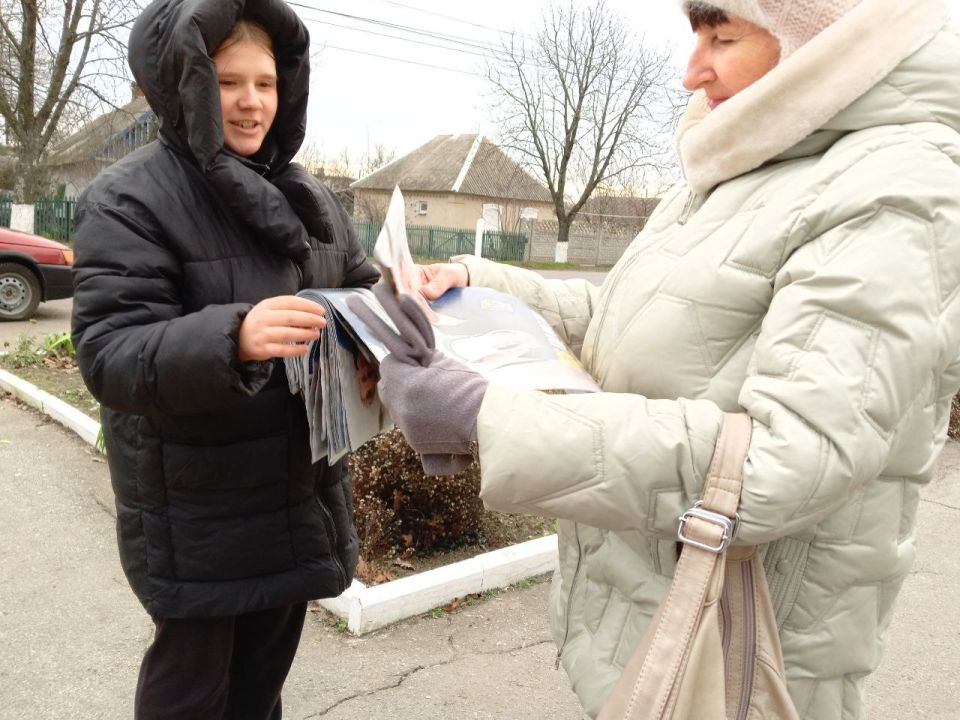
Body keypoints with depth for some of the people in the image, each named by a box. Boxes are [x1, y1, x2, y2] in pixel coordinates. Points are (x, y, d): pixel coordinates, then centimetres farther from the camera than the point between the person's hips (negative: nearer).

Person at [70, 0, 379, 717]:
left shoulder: (311, 199, 6)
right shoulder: (129, 200, -13)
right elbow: (110, 355, -22)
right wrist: (231, 337, -41)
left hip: (298, 492, 6)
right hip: (195, 511, -5)